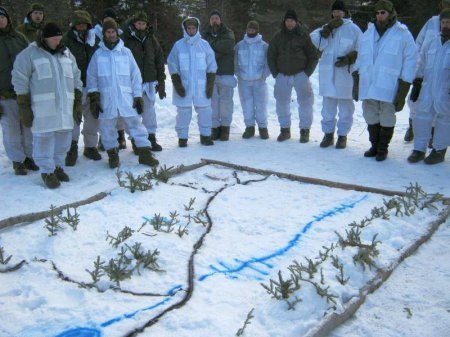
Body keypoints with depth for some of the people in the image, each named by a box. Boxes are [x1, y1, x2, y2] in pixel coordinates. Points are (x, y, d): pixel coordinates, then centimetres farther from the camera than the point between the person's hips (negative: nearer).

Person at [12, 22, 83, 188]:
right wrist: (24, 107, -7)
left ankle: (58, 166, 27)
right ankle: (47, 171, 11)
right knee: (44, 138, -2)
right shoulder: (29, 54, -2)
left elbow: (76, 79, 17)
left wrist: (78, 102, 12)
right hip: (42, 107, -5)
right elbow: (20, 81, -3)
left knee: (63, 136, 9)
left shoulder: (66, 53, 14)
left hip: (65, 106, 5)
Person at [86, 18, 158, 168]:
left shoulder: (126, 52, 6)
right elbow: (91, 77, 6)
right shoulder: (98, 54, 5)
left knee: (136, 124, -1)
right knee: (107, 128, 7)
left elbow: (136, 75, 6)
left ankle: (145, 153, 6)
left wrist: (138, 96, 1)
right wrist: (93, 97, -3)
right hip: (106, 100, 0)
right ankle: (113, 153, 23)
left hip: (126, 98, 0)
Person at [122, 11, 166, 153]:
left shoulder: (151, 39, 9)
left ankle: (151, 138, 18)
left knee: (150, 111, 8)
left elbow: (159, 61, 12)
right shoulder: (126, 39, -3)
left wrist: (161, 82, 9)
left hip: (149, 82, 3)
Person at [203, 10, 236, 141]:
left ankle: (225, 127, 11)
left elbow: (228, 45, -17)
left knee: (226, 100, 2)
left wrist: (212, 44, -11)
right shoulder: (205, 35, 10)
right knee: (213, 101, 3)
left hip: (226, 73, -2)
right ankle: (215, 127, 11)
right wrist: (217, 52, -14)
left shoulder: (228, 33, 4)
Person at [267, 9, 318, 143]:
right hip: (282, 75, 2)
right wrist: (275, 74, 2)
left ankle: (305, 130, 10)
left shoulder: (304, 35, -2)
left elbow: (313, 56, 1)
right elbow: (271, 56, 9)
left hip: (300, 75, -2)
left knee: (305, 102, -2)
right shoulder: (278, 37, 3)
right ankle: (285, 129, 20)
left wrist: (307, 72, -7)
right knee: (282, 102, 7)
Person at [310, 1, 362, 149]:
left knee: (345, 106, 4)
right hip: (327, 73, 3)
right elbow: (318, 42, -5)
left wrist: (349, 58, -15)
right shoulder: (327, 27, 12)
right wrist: (328, 28, -14)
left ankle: (342, 135, 13)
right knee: (328, 105, 8)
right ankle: (328, 134, 18)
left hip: (345, 73, -3)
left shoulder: (354, 29, 2)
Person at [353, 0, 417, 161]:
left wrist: (402, 92, -10)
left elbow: (410, 62, -5)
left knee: (387, 120, 5)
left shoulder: (403, 35, -4)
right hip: (368, 86, 4)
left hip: (388, 88, -4)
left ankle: (383, 148, 22)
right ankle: (374, 146, 31)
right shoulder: (368, 33, 11)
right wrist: (356, 84, 10)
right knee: (371, 118, 13)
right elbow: (360, 60, 15)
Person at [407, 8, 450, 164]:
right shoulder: (430, 42, 13)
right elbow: (421, 65, 18)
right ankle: (419, 149, 13)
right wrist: (416, 85, 13)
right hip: (427, 89, 4)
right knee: (421, 117, 3)